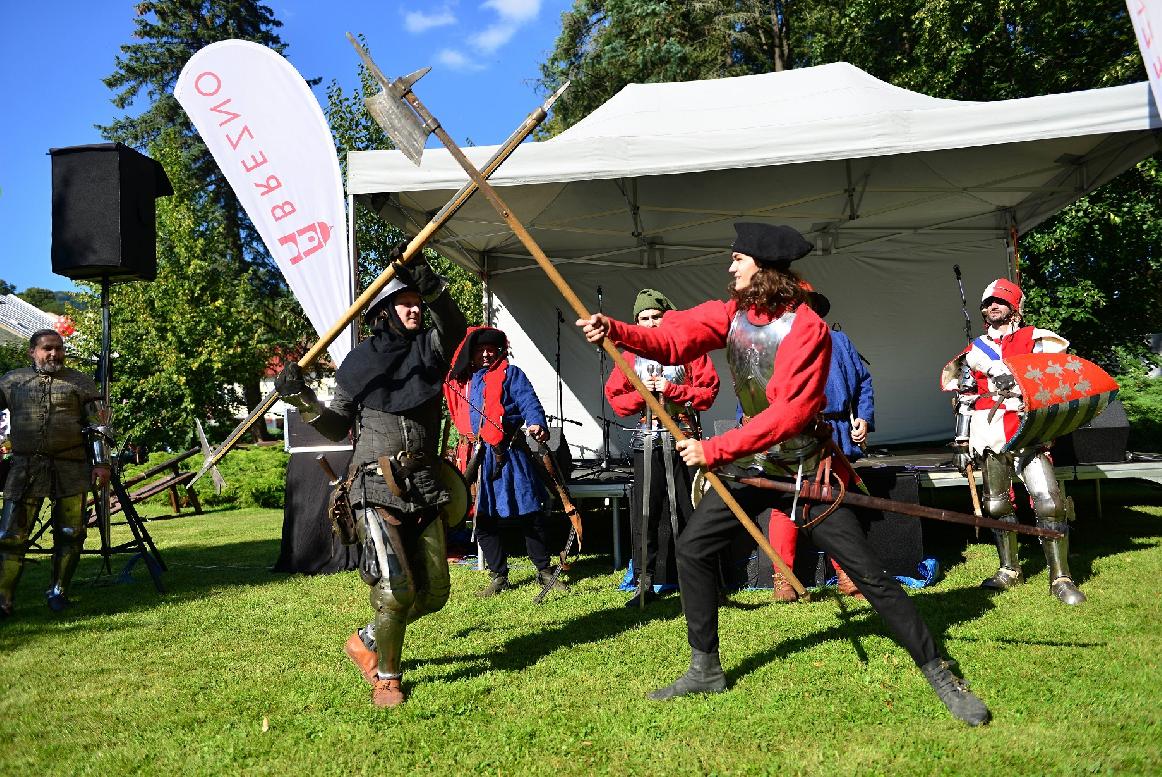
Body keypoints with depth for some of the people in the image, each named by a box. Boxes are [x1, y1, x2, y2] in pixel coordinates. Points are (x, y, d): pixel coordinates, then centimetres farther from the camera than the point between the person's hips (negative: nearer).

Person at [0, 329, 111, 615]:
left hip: (71, 471, 0)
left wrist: (101, 463, -3)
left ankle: (58, 593, 18)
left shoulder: (81, 383, 8)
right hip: (25, 469, 1)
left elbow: (98, 426, 5)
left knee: (70, 534, 4)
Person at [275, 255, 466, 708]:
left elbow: (455, 328, -12)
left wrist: (435, 291, -27)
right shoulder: (361, 360, 5)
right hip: (377, 487, -4)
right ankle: (386, 676, 15)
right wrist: (304, 401, -7)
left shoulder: (429, 347, 11)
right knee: (396, 586, -10)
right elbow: (337, 427, 9)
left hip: (424, 486, 4)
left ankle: (367, 642, 32)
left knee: (434, 591, 8)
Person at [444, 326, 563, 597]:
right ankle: (498, 577, 18)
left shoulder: (510, 374, 4)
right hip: (476, 457, 4)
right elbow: (457, 417, 29)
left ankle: (544, 571, 17)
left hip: (509, 454, -3)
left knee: (530, 514, 1)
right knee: (483, 520, 5)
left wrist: (537, 424, -29)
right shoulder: (459, 380, 17)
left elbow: (529, 402, -12)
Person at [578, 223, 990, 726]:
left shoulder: (806, 328, -20)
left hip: (804, 471, -6)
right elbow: (674, 340, -10)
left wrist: (715, 450, -29)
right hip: (751, 464, 6)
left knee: (868, 574, -4)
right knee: (692, 548, 3)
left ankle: (939, 675, 14)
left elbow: (790, 414, -27)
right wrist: (616, 331, -27)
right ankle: (705, 670, 18)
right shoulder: (731, 313, 0)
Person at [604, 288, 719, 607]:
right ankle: (645, 583, 9)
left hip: (682, 440, -2)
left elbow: (708, 390, -3)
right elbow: (615, 399, 8)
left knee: (686, 510, 3)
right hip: (647, 442, 2)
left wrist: (671, 389, -13)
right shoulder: (631, 356, 10)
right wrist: (641, 392, -9)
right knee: (645, 514, 1)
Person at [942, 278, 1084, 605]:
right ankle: (1009, 570, 24)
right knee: (997, 506, 8)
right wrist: (962, 441, 12)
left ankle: (1060, 578, -2)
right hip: (990, 439, 3)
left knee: (1049, 503, -12)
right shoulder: (974, 350, 16)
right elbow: (965, 400, 17)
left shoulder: (1034, 340, 8)